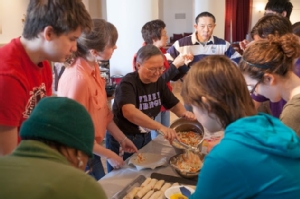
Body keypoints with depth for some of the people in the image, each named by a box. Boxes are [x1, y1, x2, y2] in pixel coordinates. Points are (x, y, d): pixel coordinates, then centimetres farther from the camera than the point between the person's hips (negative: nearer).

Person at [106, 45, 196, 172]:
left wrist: (184, 113, -18)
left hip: (145, 137, 6)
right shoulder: (128, 83, -23)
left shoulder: (158, 81, -2)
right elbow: (129, 112, -40)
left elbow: (174, 104, 5)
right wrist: (161, 127, -49)